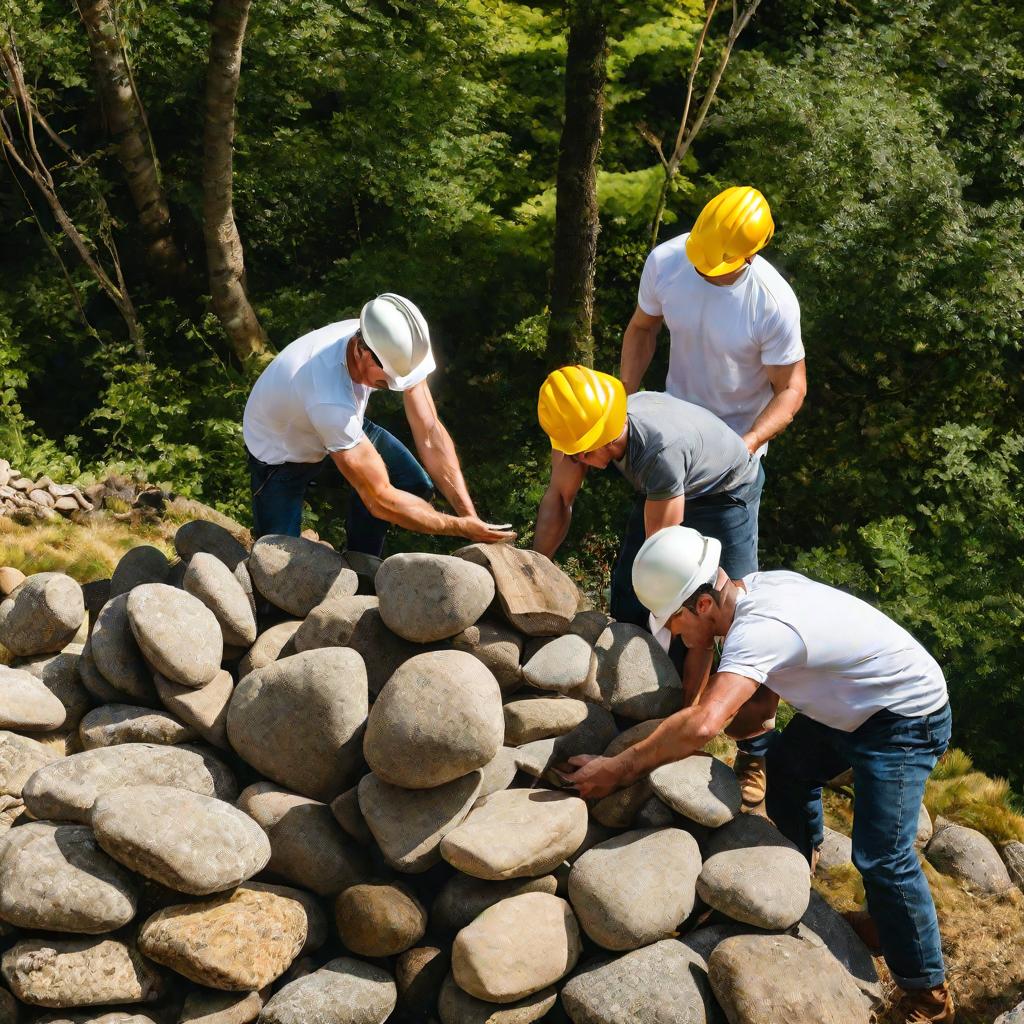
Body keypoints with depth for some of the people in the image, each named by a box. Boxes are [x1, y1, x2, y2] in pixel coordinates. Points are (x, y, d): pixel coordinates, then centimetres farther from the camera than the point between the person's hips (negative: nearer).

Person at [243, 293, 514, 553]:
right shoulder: (329, 399, -46)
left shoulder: (393, 349, -28)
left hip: (341, 431, 6)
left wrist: (471, 517, -28)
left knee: (415, 484, -10)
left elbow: (431, 434, -22)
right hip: (280, 453, -6)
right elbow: (381, 501, -39)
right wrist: (462, 528, -34)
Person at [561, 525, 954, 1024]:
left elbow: (704, 724, -49)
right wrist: (674, 733, -10)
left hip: (906, 720, -10)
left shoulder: (759, 628, -35)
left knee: (881, 857, -13)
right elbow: (759, 705, 0)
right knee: (787, 766, 24)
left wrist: (618, 769, -40)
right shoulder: (755, 589, -7)